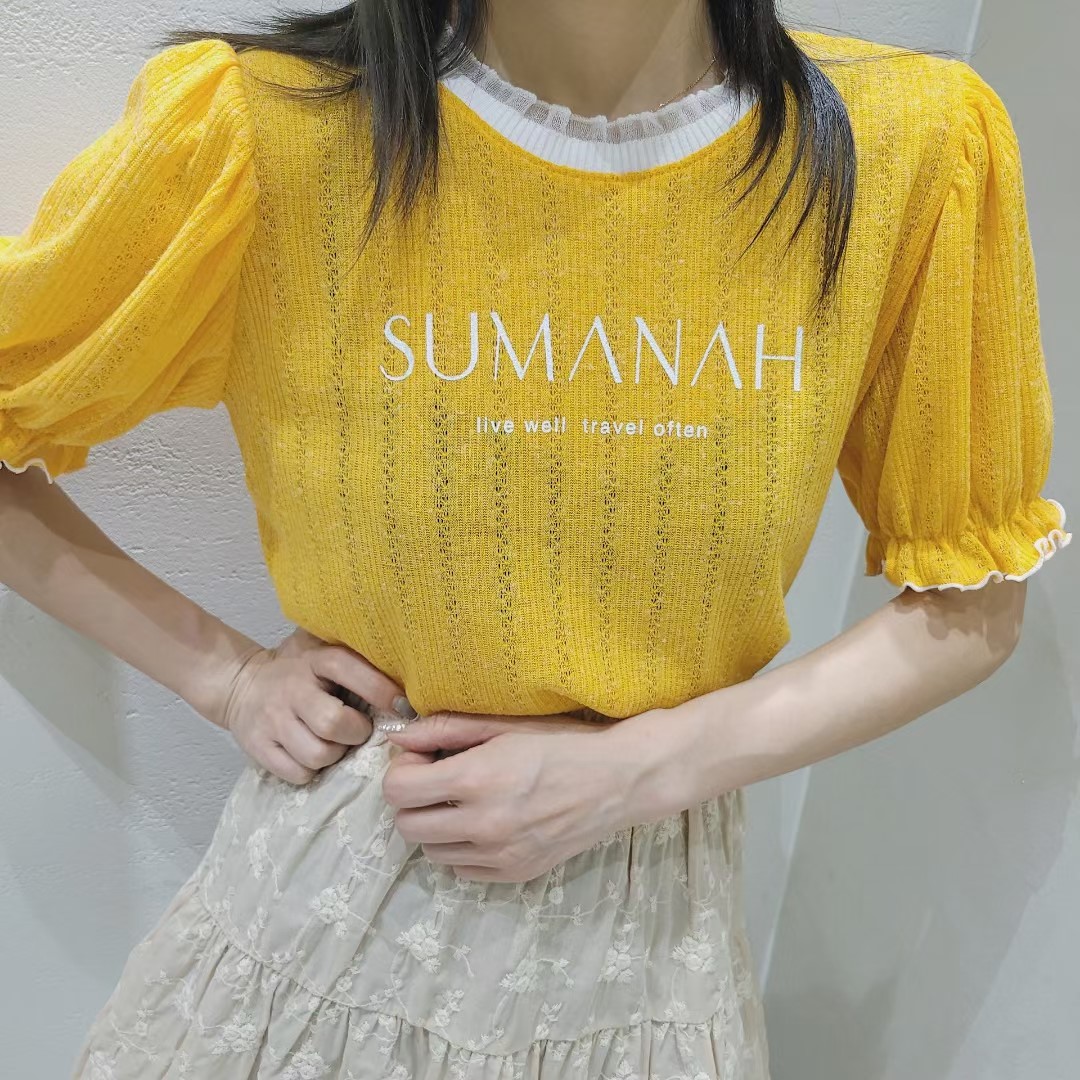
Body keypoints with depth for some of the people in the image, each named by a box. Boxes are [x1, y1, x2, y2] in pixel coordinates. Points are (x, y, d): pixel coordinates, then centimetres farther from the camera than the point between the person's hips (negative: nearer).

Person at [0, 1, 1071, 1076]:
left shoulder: (916, 145, -12)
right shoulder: (255, 126, -16)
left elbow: (970, 604, -5)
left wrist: (638, 769, -15)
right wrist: (223, 675, -10)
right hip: (324, 904, 0)